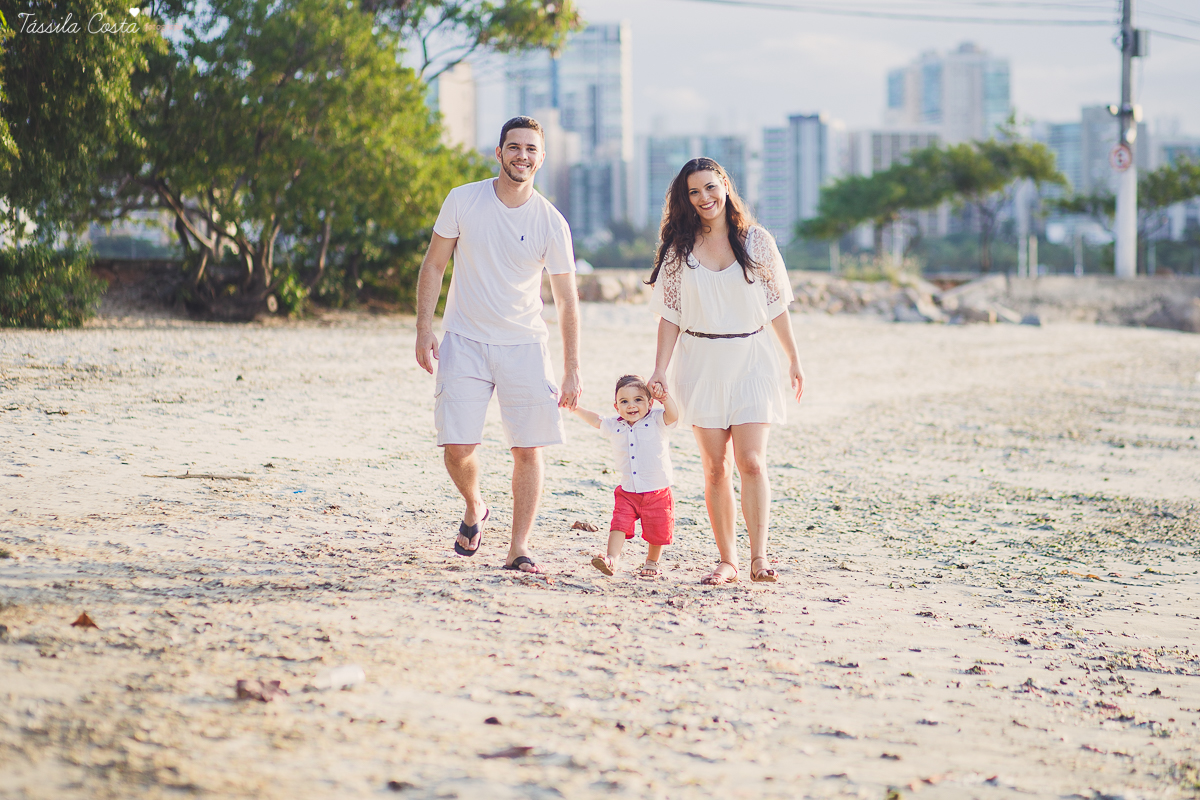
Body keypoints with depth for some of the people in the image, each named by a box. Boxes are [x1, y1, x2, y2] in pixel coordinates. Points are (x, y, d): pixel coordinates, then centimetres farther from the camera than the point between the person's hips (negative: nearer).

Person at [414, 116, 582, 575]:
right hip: (465, 341, 0)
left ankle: (518, 549, 7)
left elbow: (567, 300, 1)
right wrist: (424, 330, -5)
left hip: (525, 346, 0)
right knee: (457, 446, -7)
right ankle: (474, 510, 24)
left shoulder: (551, 223, -5)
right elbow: (434, 265, 4)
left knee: (528, 449, -3)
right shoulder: (462, 202, -5)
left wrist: (572, 372, -1)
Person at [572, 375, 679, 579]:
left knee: (656, 531, 9)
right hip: (627, 492, 2)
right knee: (619, 524, -12)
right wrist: (576, 409, 19)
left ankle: (652, 562, 30)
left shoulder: (656, 421, -6)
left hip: (657, 491, -2)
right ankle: (611, 559, -16)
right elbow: (596, 420, 23)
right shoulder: (614, 426, 4)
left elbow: (673, 416, -25)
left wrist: (665, 397, -40)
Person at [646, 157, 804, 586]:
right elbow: (671, 315, 5)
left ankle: (759, 558, -12)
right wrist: (659, 371, -2)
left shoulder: (756, 240, 2)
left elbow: (777, 304, 8)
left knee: (751, 461, -13)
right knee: (716, 467, 1)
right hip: (701, 362, 1)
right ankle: (727, 561, 7)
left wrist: (794, 359, 10)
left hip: (750, 360, -1)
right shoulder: (679, 248, 4)